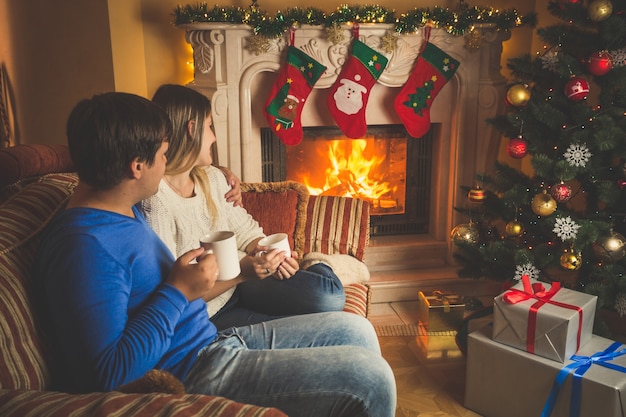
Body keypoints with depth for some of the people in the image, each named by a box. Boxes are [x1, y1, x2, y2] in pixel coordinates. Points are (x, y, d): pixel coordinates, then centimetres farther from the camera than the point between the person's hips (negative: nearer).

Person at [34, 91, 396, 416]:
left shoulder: (126, 211, 10)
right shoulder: (84, 245, -23)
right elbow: (110, 373, -27)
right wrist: (178, 291, -23)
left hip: (216, 340, 10)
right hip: (192, 375, -10)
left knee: (355, 330, 11)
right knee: (370, 379, -14)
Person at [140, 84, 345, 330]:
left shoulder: (212, 177, 7)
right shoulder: (154, 202, -20)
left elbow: (246, 231, 13)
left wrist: (273, 256, -8)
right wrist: (241, 272, -28)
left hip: (241, 282, 7)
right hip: (207, 316, -6)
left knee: (330, 295, -17)